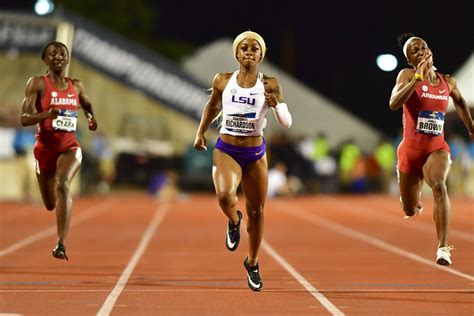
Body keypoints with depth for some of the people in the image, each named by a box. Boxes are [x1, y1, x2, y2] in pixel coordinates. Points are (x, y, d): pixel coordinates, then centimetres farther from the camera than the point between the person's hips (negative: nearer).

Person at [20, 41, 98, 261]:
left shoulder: (76, 86, 7)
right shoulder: (37, 84, -4)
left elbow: (87, 106, 28)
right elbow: (24, 119, -11)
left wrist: (91, 118, 5)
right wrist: (47, 114, -30)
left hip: (69, 147, 0)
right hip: (45, 147, 0)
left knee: (63, 185, -30)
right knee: (50, 204, 11)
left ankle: (61, 244, -36)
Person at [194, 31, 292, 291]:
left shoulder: (269, 85, -6)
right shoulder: (222, 81, -2)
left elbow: (286, 123, -10)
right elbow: (213, 106, 19)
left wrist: (276, 104, -28)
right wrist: (200, 132, 16)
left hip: (255, 154, 1)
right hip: (226, 150, -1)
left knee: (256, 211, 9)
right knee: (224, 195, -29)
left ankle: (252, 263, 32)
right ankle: (233, 221, 9)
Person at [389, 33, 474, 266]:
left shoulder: (448, 82, 2)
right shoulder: (408, 75, -8)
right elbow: (394, 104, -27)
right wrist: (419, 76, -30)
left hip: (437, 149, 1)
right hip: (410, 150, -1)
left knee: (439, 185, -32)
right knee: (410, 211, 12)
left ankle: (443, 248, -36)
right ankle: (417, 206, 54)